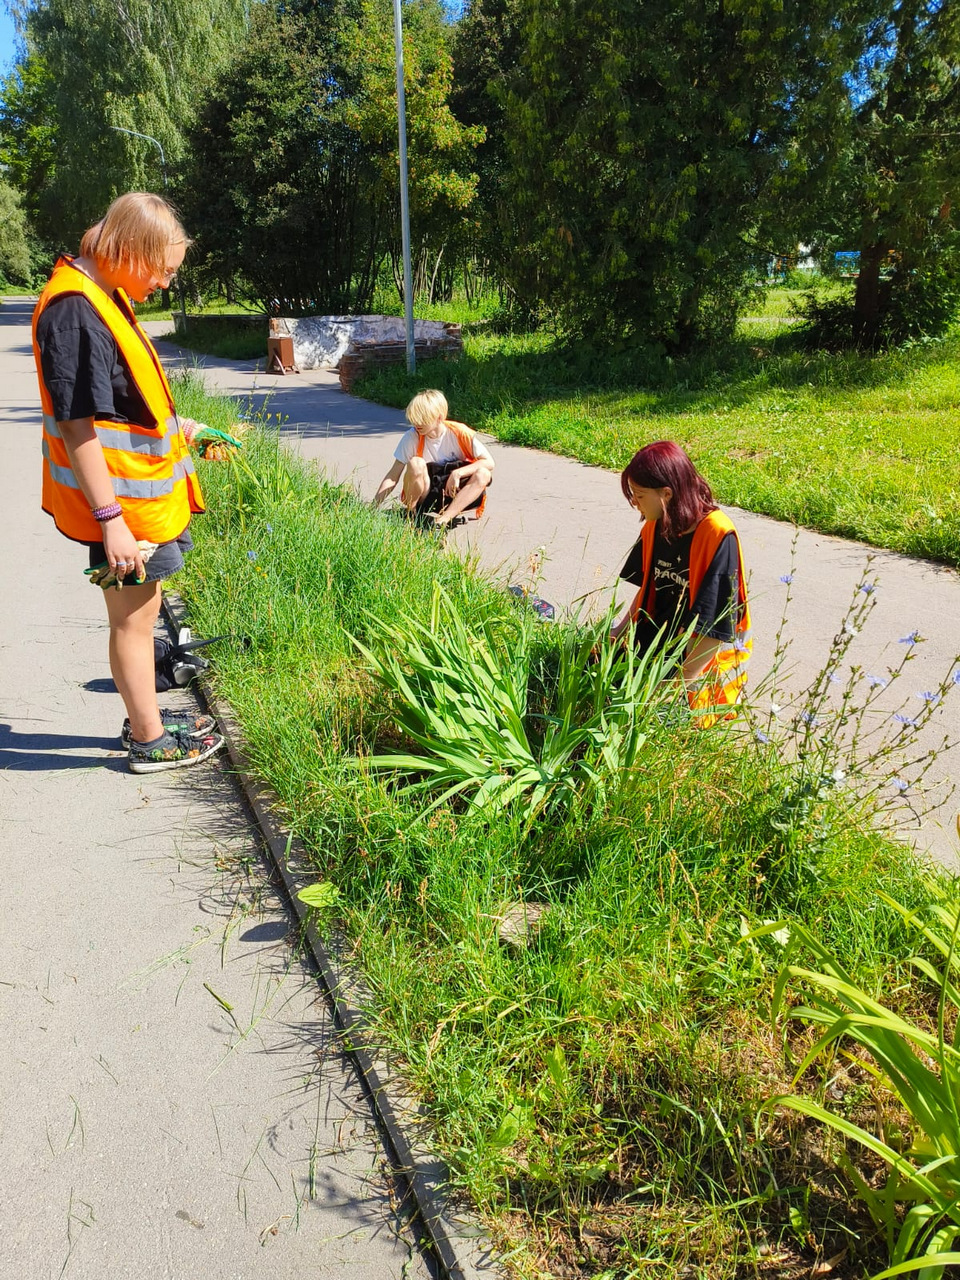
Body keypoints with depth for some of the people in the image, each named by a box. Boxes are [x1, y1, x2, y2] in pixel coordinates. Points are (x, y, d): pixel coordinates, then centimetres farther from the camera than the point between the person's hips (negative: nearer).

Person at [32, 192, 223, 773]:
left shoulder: (103, 296, 10)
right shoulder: (75, 310, -21)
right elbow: (78, 425, -24)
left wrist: (176, 426, 18)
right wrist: (111, 520, -24)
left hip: (143, 494, 10)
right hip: (123, 506, -10)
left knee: (142, 611, 19)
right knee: (133, 618, 4)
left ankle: (147, 718, 36)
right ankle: (149, 742, 20)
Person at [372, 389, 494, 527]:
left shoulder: (460, 433, -12)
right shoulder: (412, 437, -11)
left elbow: (489, 462, -12)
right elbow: (393, 477, -10)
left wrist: (458, 473, -24)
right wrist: (373, 507, -18)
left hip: (454, 493, 1)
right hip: (425, 497, -1)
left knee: (483, 474, -27)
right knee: (416, 464, -29)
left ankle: (443, 519, -33)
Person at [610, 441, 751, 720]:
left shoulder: (718, 536, -23)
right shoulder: (655, 526, -1)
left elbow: (717, 625, -24)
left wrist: (681, 684, -25)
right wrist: (619, 632, -2)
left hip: (704, 654, -7)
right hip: (656, 636, 7)